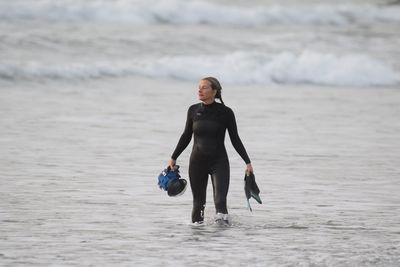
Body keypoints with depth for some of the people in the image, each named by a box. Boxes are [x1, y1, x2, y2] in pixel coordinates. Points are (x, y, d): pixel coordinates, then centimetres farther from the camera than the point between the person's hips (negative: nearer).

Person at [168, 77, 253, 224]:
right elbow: (186, 136, 14)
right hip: (197, 162, 3)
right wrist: (173, 158, 16)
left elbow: (235, 139, 0)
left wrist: (247, 162, -4)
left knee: (220, 201, -16)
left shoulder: (225, 112, -6)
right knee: (198, 202, 8)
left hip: (219, 162, -3)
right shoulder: (193, 110, 3)